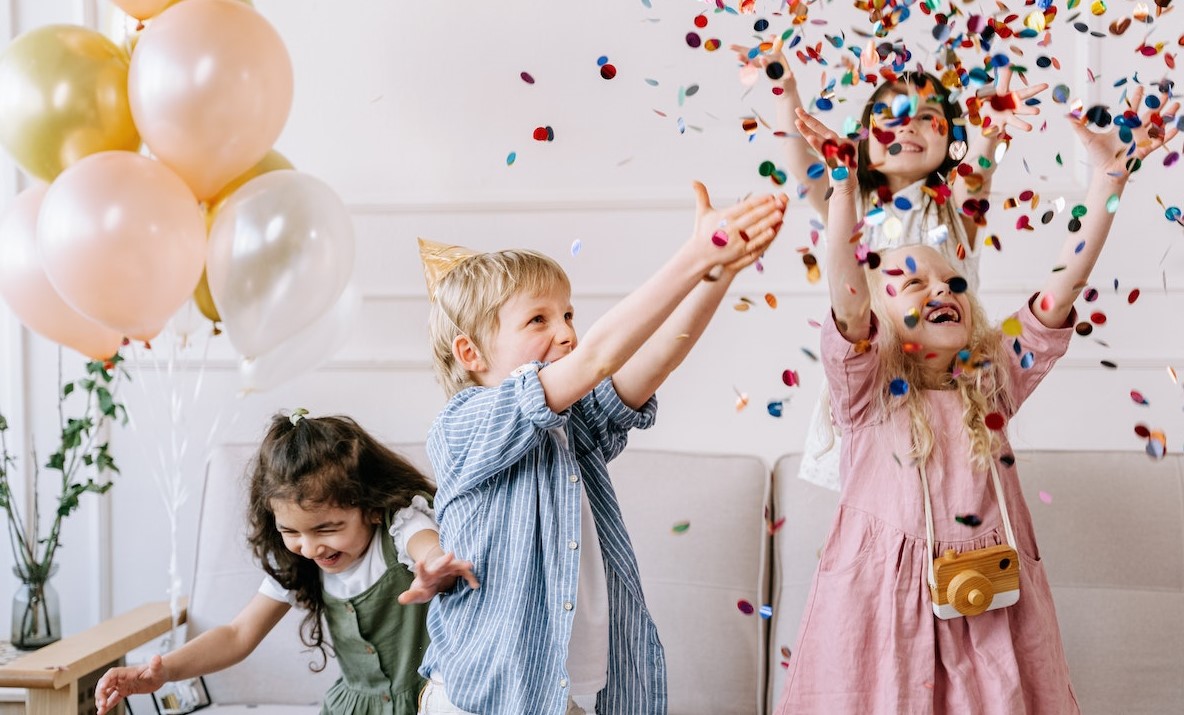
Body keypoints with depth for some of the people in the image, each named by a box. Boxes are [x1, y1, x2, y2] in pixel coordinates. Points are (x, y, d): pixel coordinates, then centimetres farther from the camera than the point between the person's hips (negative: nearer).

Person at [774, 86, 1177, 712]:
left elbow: (1063, 287, 1)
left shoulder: (992, 383, 8)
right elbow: (846, 300, -18)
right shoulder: (867, 393, -1)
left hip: (994, 610, 3)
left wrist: (1109, 176, -6)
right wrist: (843, 186, -29)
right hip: (884, 611, -3)